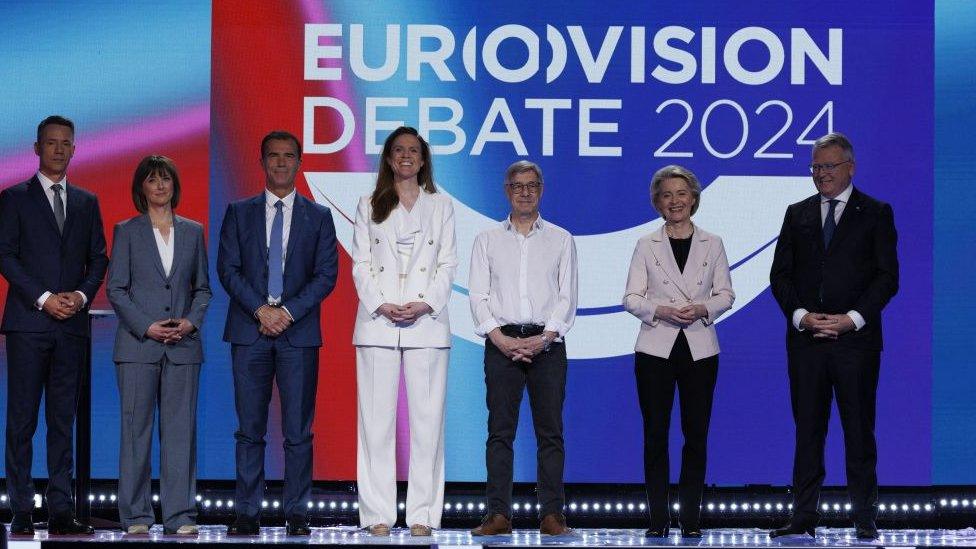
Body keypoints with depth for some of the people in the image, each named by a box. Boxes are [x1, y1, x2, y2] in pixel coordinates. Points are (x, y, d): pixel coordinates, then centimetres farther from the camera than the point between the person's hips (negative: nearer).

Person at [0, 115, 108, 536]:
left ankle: (60, 511, 6)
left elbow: (98, 258, 13)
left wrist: (82, 295, -5)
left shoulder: (87, 202, 15)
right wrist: (43, 298, -12)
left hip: (72, 324, 4)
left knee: (63, 419, 5)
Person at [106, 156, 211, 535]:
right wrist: (146, 327, -10)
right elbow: (115, 288, 1)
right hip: (137, 344, -2)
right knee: (136, 429, 0)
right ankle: (135, 515, 5)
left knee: (180, 429, 1)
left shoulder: (192, 231, 13)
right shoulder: (127, 232, 6)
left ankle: (179, 515, 4)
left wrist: (191, 321, -5)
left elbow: (203, 287, 13)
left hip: (183, 346, 2)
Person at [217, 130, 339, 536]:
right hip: (249, 331, 0)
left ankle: (297, 514, 4)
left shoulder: (318, 217, 10)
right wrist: (260, 310, -10)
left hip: (298, 332, 0)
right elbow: (227, 268, 3)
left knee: (298, 431, 0)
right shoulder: (239, 213, 11)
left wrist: (288, 312, -10)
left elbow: (327, 274, 2)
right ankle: (246, 514, 5)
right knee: (249, 429, 1)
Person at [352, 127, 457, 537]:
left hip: (427, 322, 0)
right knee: (377, 418, -2)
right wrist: (380, 304, -9)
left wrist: (425, 304, -9)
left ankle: (423, 514, 1)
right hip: (378, 322, 0)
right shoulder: (369, 206, 13)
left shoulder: (441, 205, 13)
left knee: (427, 418, -2)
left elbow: (448, 264, 6)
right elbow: (361, 265, 6)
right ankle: (378, 513, 1)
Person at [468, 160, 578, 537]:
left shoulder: (561, 240, 12)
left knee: (550, 431, -2)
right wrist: (501, 338, -9)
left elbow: (567, 297, 5)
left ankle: (552, 514, 0)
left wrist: (543, 338, -8)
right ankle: (499, 514, -2)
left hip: (547, 343, 0)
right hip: (501, 342, 0)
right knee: (500, 430, -3)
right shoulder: (487, 240, 12)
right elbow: (478, 296, 4)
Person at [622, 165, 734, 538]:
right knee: (655, 434, 0)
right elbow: (631, 297, 2)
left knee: (696, 434, 1)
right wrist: (661, 311, -15)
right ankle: (658, 518, 6)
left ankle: (691, 518, 7)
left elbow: (726, 294, 7)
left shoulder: (712, 245, 8)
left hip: (700, 350, 1)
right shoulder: (647, 245, 5)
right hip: (656, 349, -1)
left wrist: (703, 309, -12)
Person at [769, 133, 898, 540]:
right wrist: (801, 315, -8)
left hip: (856, 340, -2)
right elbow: (780, 275, 9)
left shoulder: (876, 213, 5)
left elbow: (887, 277, -1)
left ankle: (865, 519, 8)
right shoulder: (797, 214, 13)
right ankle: (804, 517, 7)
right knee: (808, 430, 4)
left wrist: (852, 319, -12)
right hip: (805, 339, 3)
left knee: (859, 430, 2)